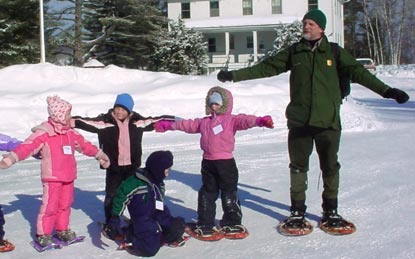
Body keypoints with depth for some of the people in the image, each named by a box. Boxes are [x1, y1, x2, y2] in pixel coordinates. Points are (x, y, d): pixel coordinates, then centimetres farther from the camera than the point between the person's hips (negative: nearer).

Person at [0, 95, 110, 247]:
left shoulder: (71, 133, 10)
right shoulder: (43, 133, -13)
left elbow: (84, 145, 22)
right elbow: (27, 147, -21)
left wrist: (99, 155, 29)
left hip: (68, 177, 7)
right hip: (52, 177, -7)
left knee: (65, 204, 15)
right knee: (50, 205, -4)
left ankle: (62, 230, 30)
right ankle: (43, 234, 9)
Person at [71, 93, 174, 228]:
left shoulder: (137, 121, 2)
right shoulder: (105, 120, -9)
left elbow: (153, 121, 11)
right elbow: (89, 122, -18)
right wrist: (71, 121, -34)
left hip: (132, 166, 3)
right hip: (113, 167, -3)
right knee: (111, 195, 6)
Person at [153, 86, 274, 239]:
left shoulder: (231, 120, -3)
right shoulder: (204, 122, 14)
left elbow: (244, 120, -20)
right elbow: (189, 125, 24)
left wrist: (259, 121, -39)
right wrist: (168, 125, 30)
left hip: (225, 162, -5)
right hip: (208, 163, 5)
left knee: (229, 193, 3)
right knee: (207, 193, 13)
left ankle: (231, 223, 16)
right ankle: (205, 223, 22)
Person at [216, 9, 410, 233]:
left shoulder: (335, 53, 4)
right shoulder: (294, 53, 7)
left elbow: (358, 72, 1)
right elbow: (265, 68, 8)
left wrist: (386, 91, -7)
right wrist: (234, 75, 4)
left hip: (328, 122, 0)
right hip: (299, 122, 1)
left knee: (330, 167, 8)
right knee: (298, 167, 7)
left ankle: (330, 211, 23)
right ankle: (297, 211, 19)